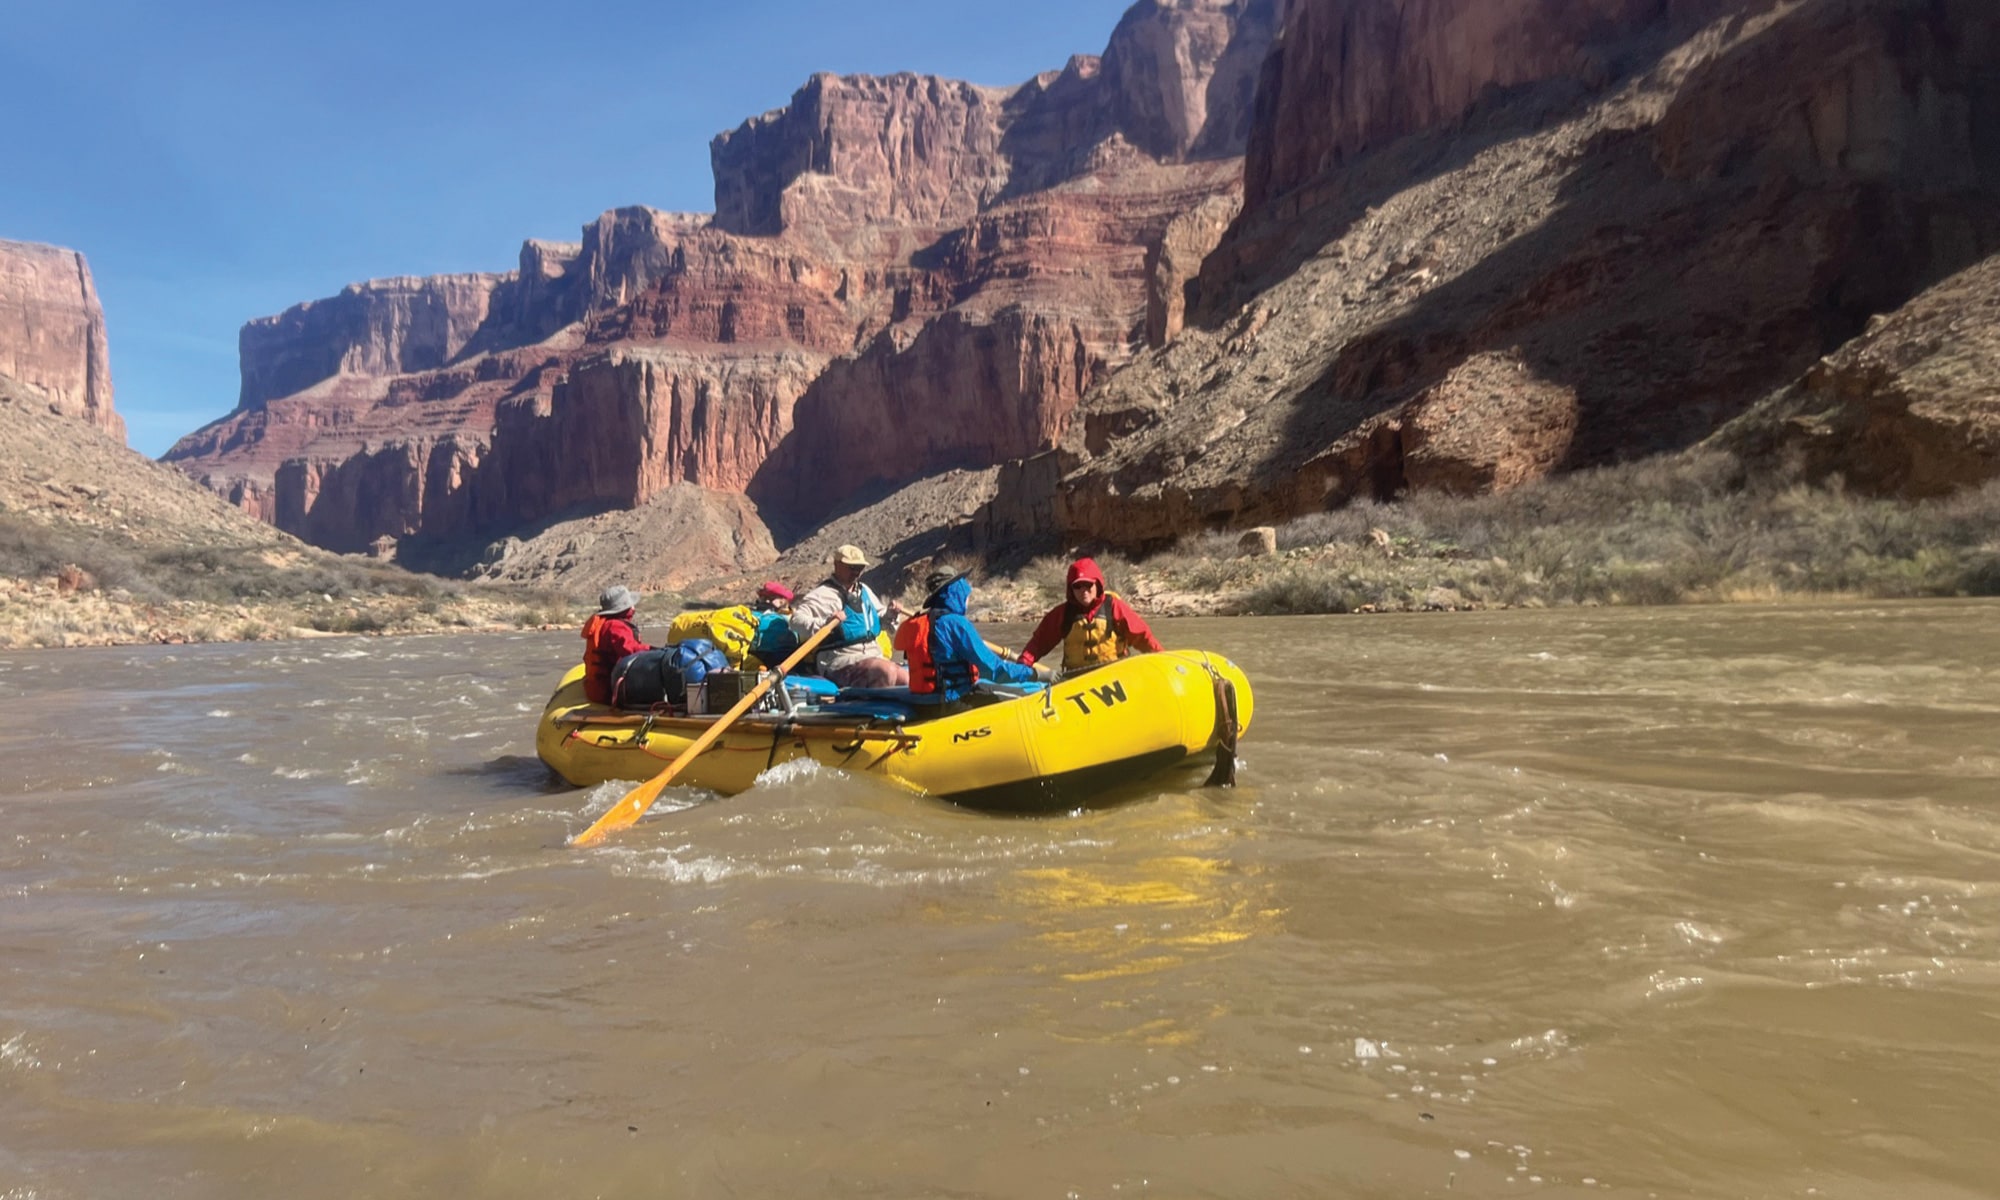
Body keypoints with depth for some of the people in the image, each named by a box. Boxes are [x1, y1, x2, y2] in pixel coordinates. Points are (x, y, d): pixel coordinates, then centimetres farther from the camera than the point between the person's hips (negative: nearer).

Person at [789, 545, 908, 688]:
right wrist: (825, 622, -34)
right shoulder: (822, 595, -7)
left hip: (874, 656, 9)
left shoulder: (864, 591, 19)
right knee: (887, 671, -33)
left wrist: (890, 614, 8)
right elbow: (796, 622, -18)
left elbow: (879, 616, 32)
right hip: (841, 663, -9)